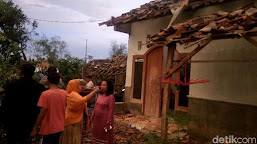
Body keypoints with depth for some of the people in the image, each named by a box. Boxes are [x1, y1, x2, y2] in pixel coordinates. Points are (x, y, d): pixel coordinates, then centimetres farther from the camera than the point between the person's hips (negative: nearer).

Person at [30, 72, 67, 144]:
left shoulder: (45, 94, -17)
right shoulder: (64, 93, -3)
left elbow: (42, 113, -18)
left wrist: (35, 129, -11)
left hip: (49, 129, -4)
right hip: (60, 127, 5)